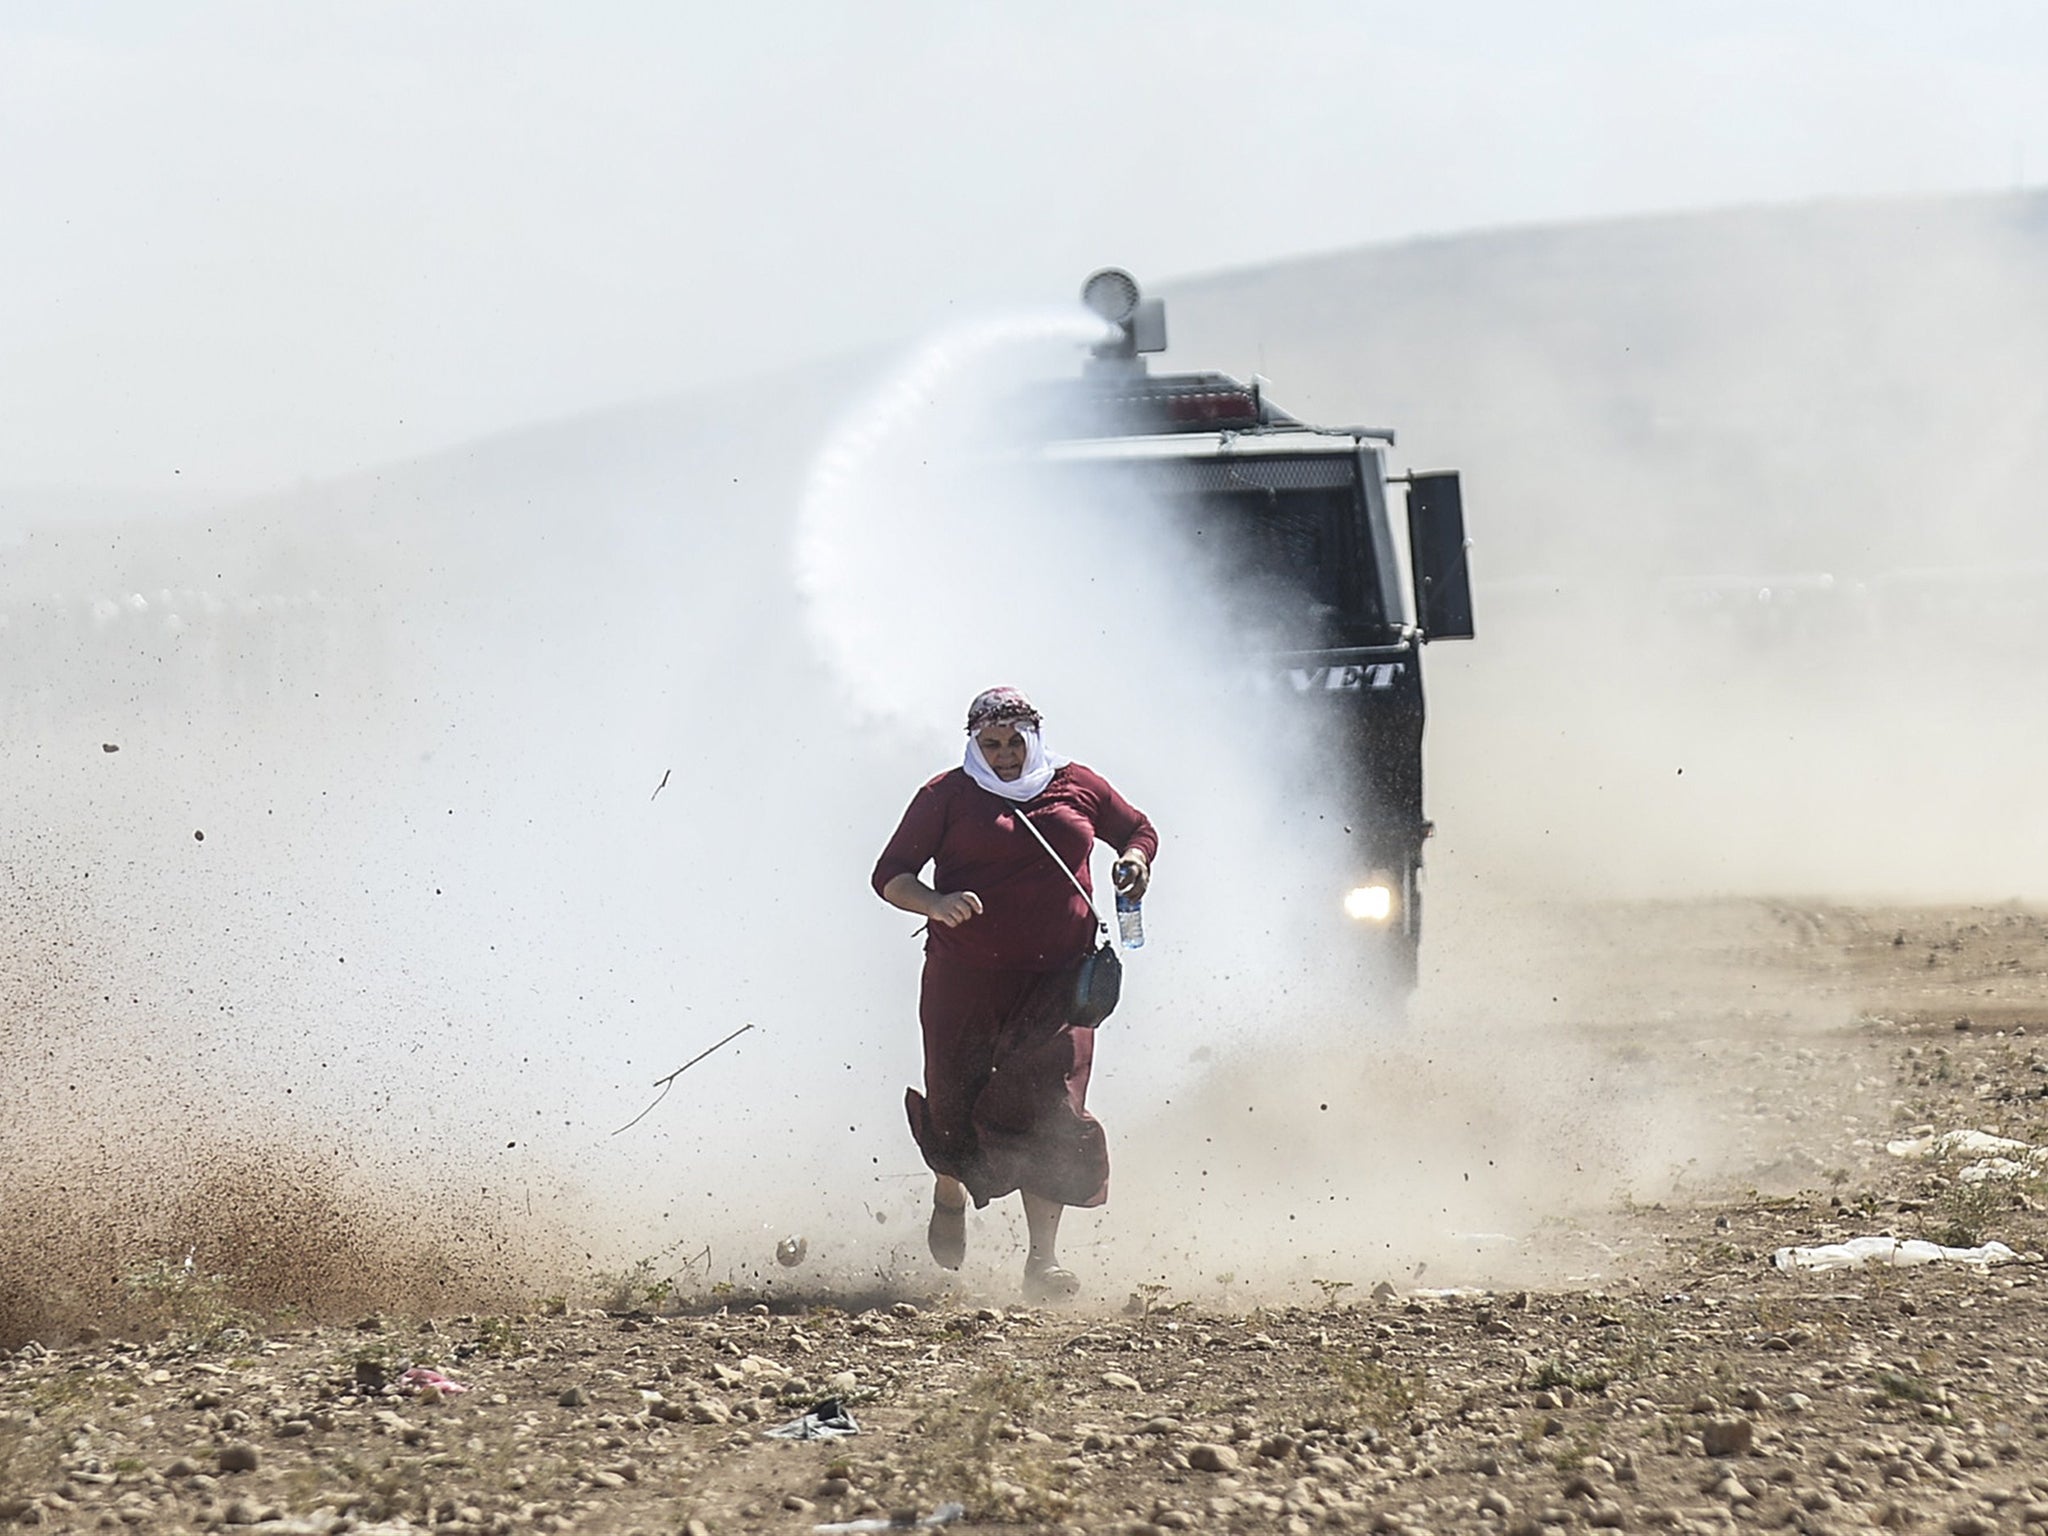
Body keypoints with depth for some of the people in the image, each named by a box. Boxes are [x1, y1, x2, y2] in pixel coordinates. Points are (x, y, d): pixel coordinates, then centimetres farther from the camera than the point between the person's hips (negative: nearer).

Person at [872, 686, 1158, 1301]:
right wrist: (936, 904, -21)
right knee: (956, 1104, 4)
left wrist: (1135, 860, 3)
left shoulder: (1077, 787, 10)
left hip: (1056, 977, 1)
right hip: (965, 979, -1)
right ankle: (950, 1194, 41)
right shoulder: (948, 796, 2)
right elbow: (890, 875, -1)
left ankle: (1042, 1260, -10)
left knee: (1049, 1112, -11)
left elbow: (1139, 831, 26)